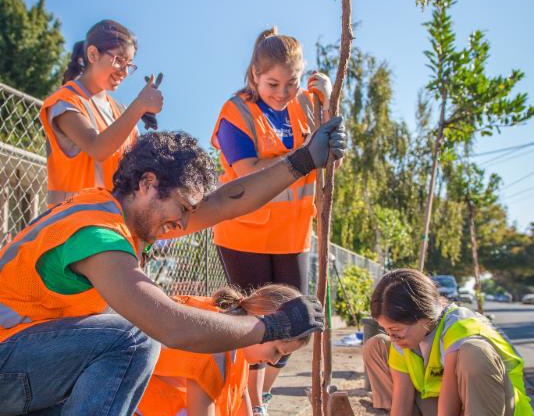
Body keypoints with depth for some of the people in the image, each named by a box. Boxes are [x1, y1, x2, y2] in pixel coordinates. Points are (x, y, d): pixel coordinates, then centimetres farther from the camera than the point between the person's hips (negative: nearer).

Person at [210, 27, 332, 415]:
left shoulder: (305, 105, 3)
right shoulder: (237, 113, -12)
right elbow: (250, 173, -22)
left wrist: (327, 102, -12)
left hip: (293, 234, 5)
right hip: (246, 234, -5)